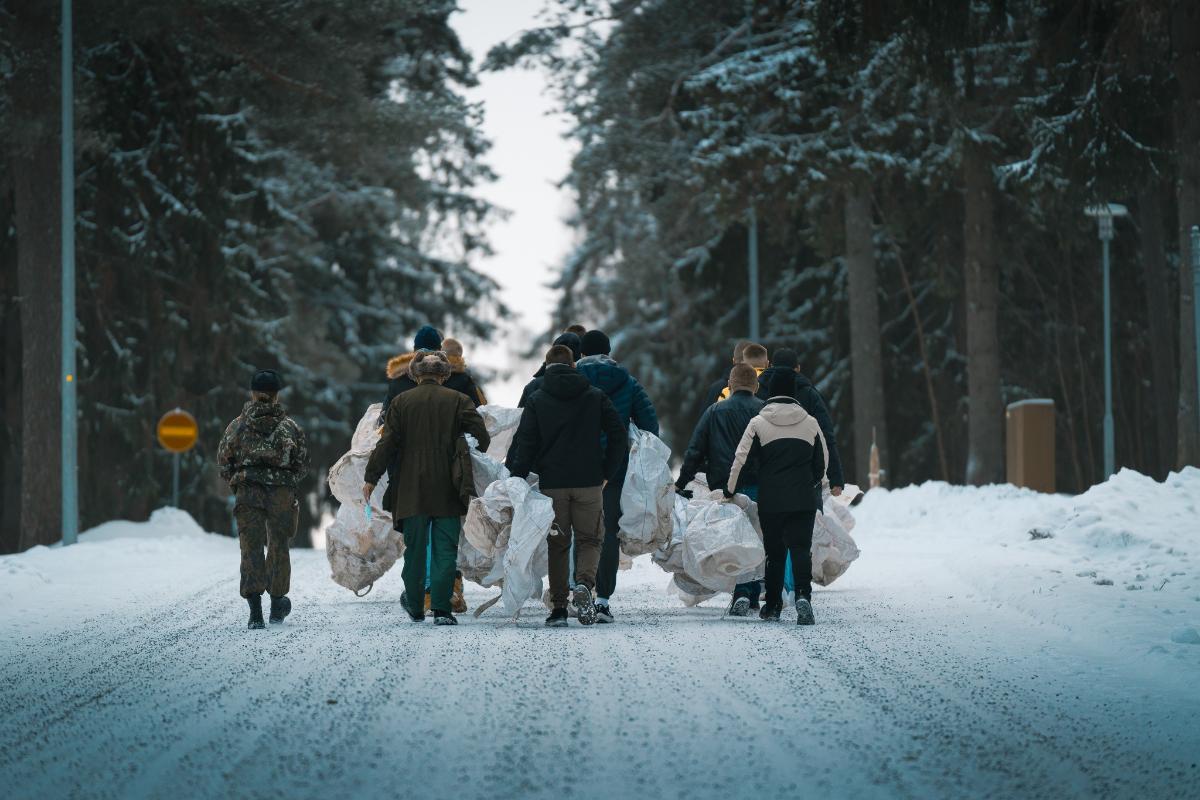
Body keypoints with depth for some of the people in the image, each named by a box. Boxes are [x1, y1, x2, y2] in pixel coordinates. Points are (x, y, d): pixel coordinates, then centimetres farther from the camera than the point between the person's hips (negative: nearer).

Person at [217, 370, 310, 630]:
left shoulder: (238, 426, 1)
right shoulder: (291, 427, 2)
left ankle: (255, 609, -13)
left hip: (248, 492, -1)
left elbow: (223, 460, 3)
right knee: (278, 546, 16)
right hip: (282, 494, 1)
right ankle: (277, 604, 26)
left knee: (251, 548, 0)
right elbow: (303, 465, 4)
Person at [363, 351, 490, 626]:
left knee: (415, 549, 12)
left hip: (412, 491, 1)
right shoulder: (458, 401, 0)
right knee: (445, 550, 1)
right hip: (447, 491, -1)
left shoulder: (401, 402, 2)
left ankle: (414, 606, 23)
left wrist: (371, 478, 3)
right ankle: (441, 609, -8)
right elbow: (482, 437, -5)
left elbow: (387, 444, -2)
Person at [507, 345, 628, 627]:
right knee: (590, 540, 9)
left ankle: (558, 608, 3)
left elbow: (525, 444, -5)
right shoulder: (596, 396, 5)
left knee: (557, 544, 8)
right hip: (589, 484, 0)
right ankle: (585, 583, -20)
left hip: (551, 484, 0)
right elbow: (619, 437, 3)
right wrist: (607, 474, 10)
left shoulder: (537, 400, 2)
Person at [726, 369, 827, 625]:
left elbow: (741, 459, -3)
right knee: (801, 548, -2)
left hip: (770, 500, 0)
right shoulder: (810, 423, 4)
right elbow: (822, 461, 13)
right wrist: (813, 484, 31)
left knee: (774, 552, 11)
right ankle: (803, 594, -26)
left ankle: (772, 606, 16)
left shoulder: (758, 423, -3)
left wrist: (730, 490, 10)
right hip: (804, 499, 0)